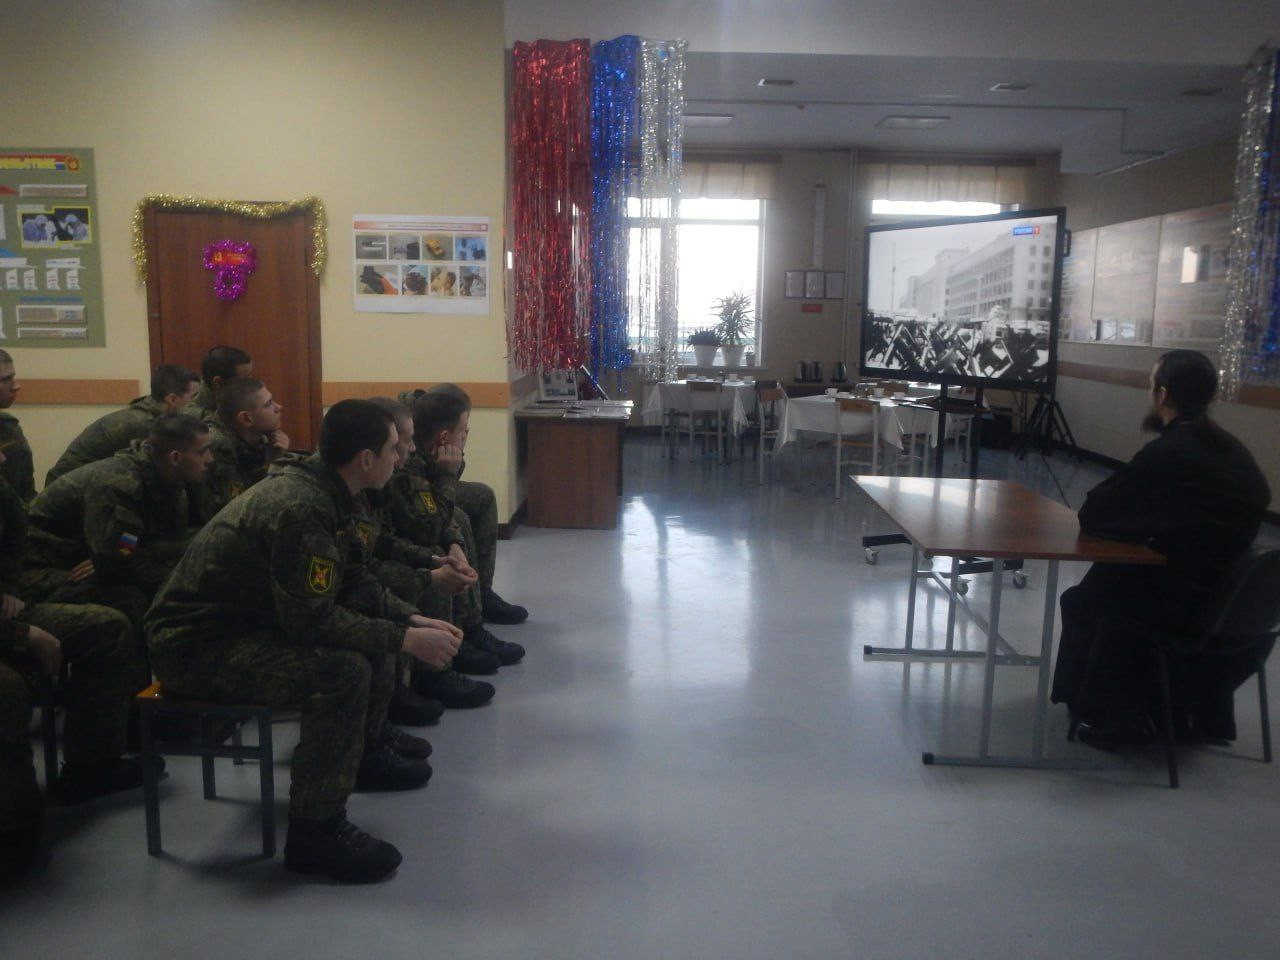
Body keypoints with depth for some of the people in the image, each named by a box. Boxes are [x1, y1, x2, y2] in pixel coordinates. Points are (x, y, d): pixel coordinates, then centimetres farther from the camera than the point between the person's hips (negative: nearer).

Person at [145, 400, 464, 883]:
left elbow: (352, 583, 13)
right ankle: (315, 831, -16)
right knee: (344, 670, -29)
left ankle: (368, 750, 30)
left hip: (247, 618, 10)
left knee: (376, 630, 11)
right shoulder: (299, 509, -28)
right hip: (195, 645, -10)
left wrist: (411, 619, 3)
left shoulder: (320, 489, 2)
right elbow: (313, 619, -28)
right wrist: (405, 639, -21)